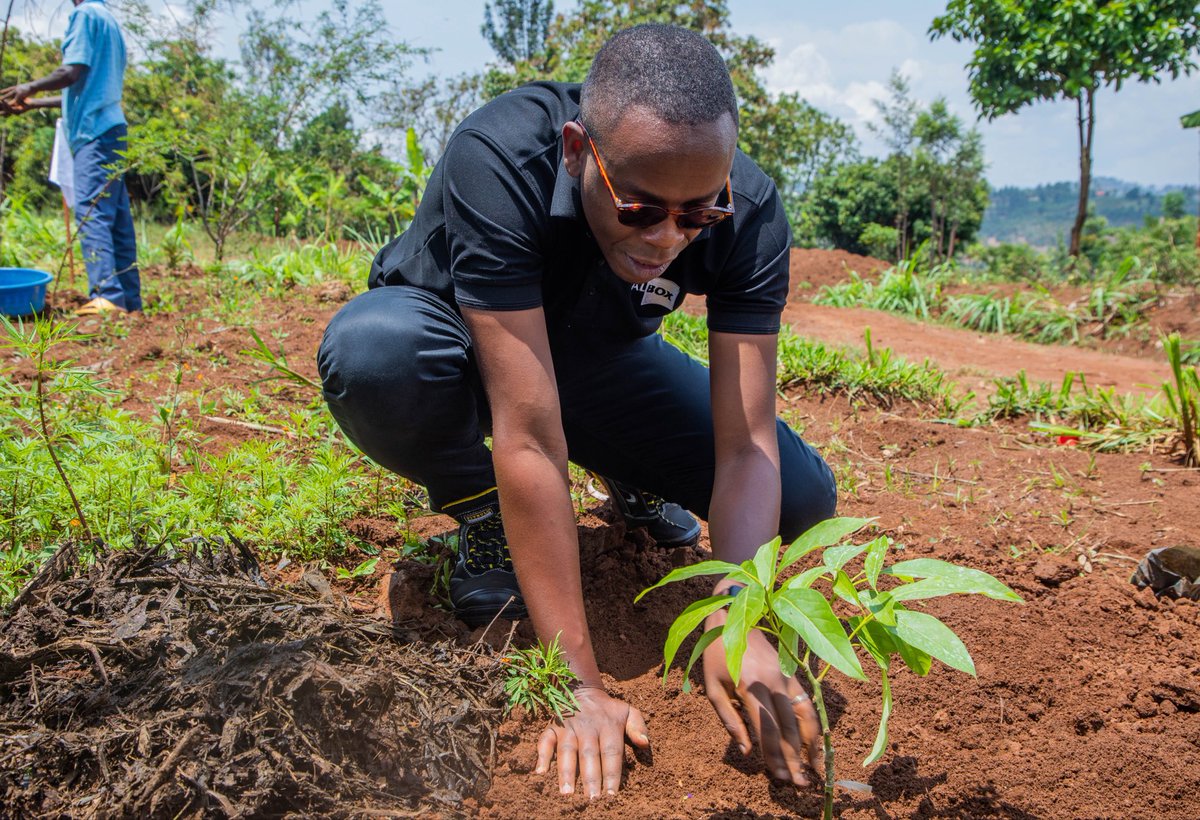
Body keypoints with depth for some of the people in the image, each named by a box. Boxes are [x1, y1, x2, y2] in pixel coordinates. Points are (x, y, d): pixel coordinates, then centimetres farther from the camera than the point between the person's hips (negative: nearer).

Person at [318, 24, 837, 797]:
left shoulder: (750, 212, -25)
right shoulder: (497, 159, -38)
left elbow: (746, 447, -26)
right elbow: (529, 440, -41)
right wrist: (578, 683, -39)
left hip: (597, 357, 3)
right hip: (459, 339, -2)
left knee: (802, 499, -13)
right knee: (374, 353, -39)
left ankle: (634, 479, 20)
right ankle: (484, 518, -6)